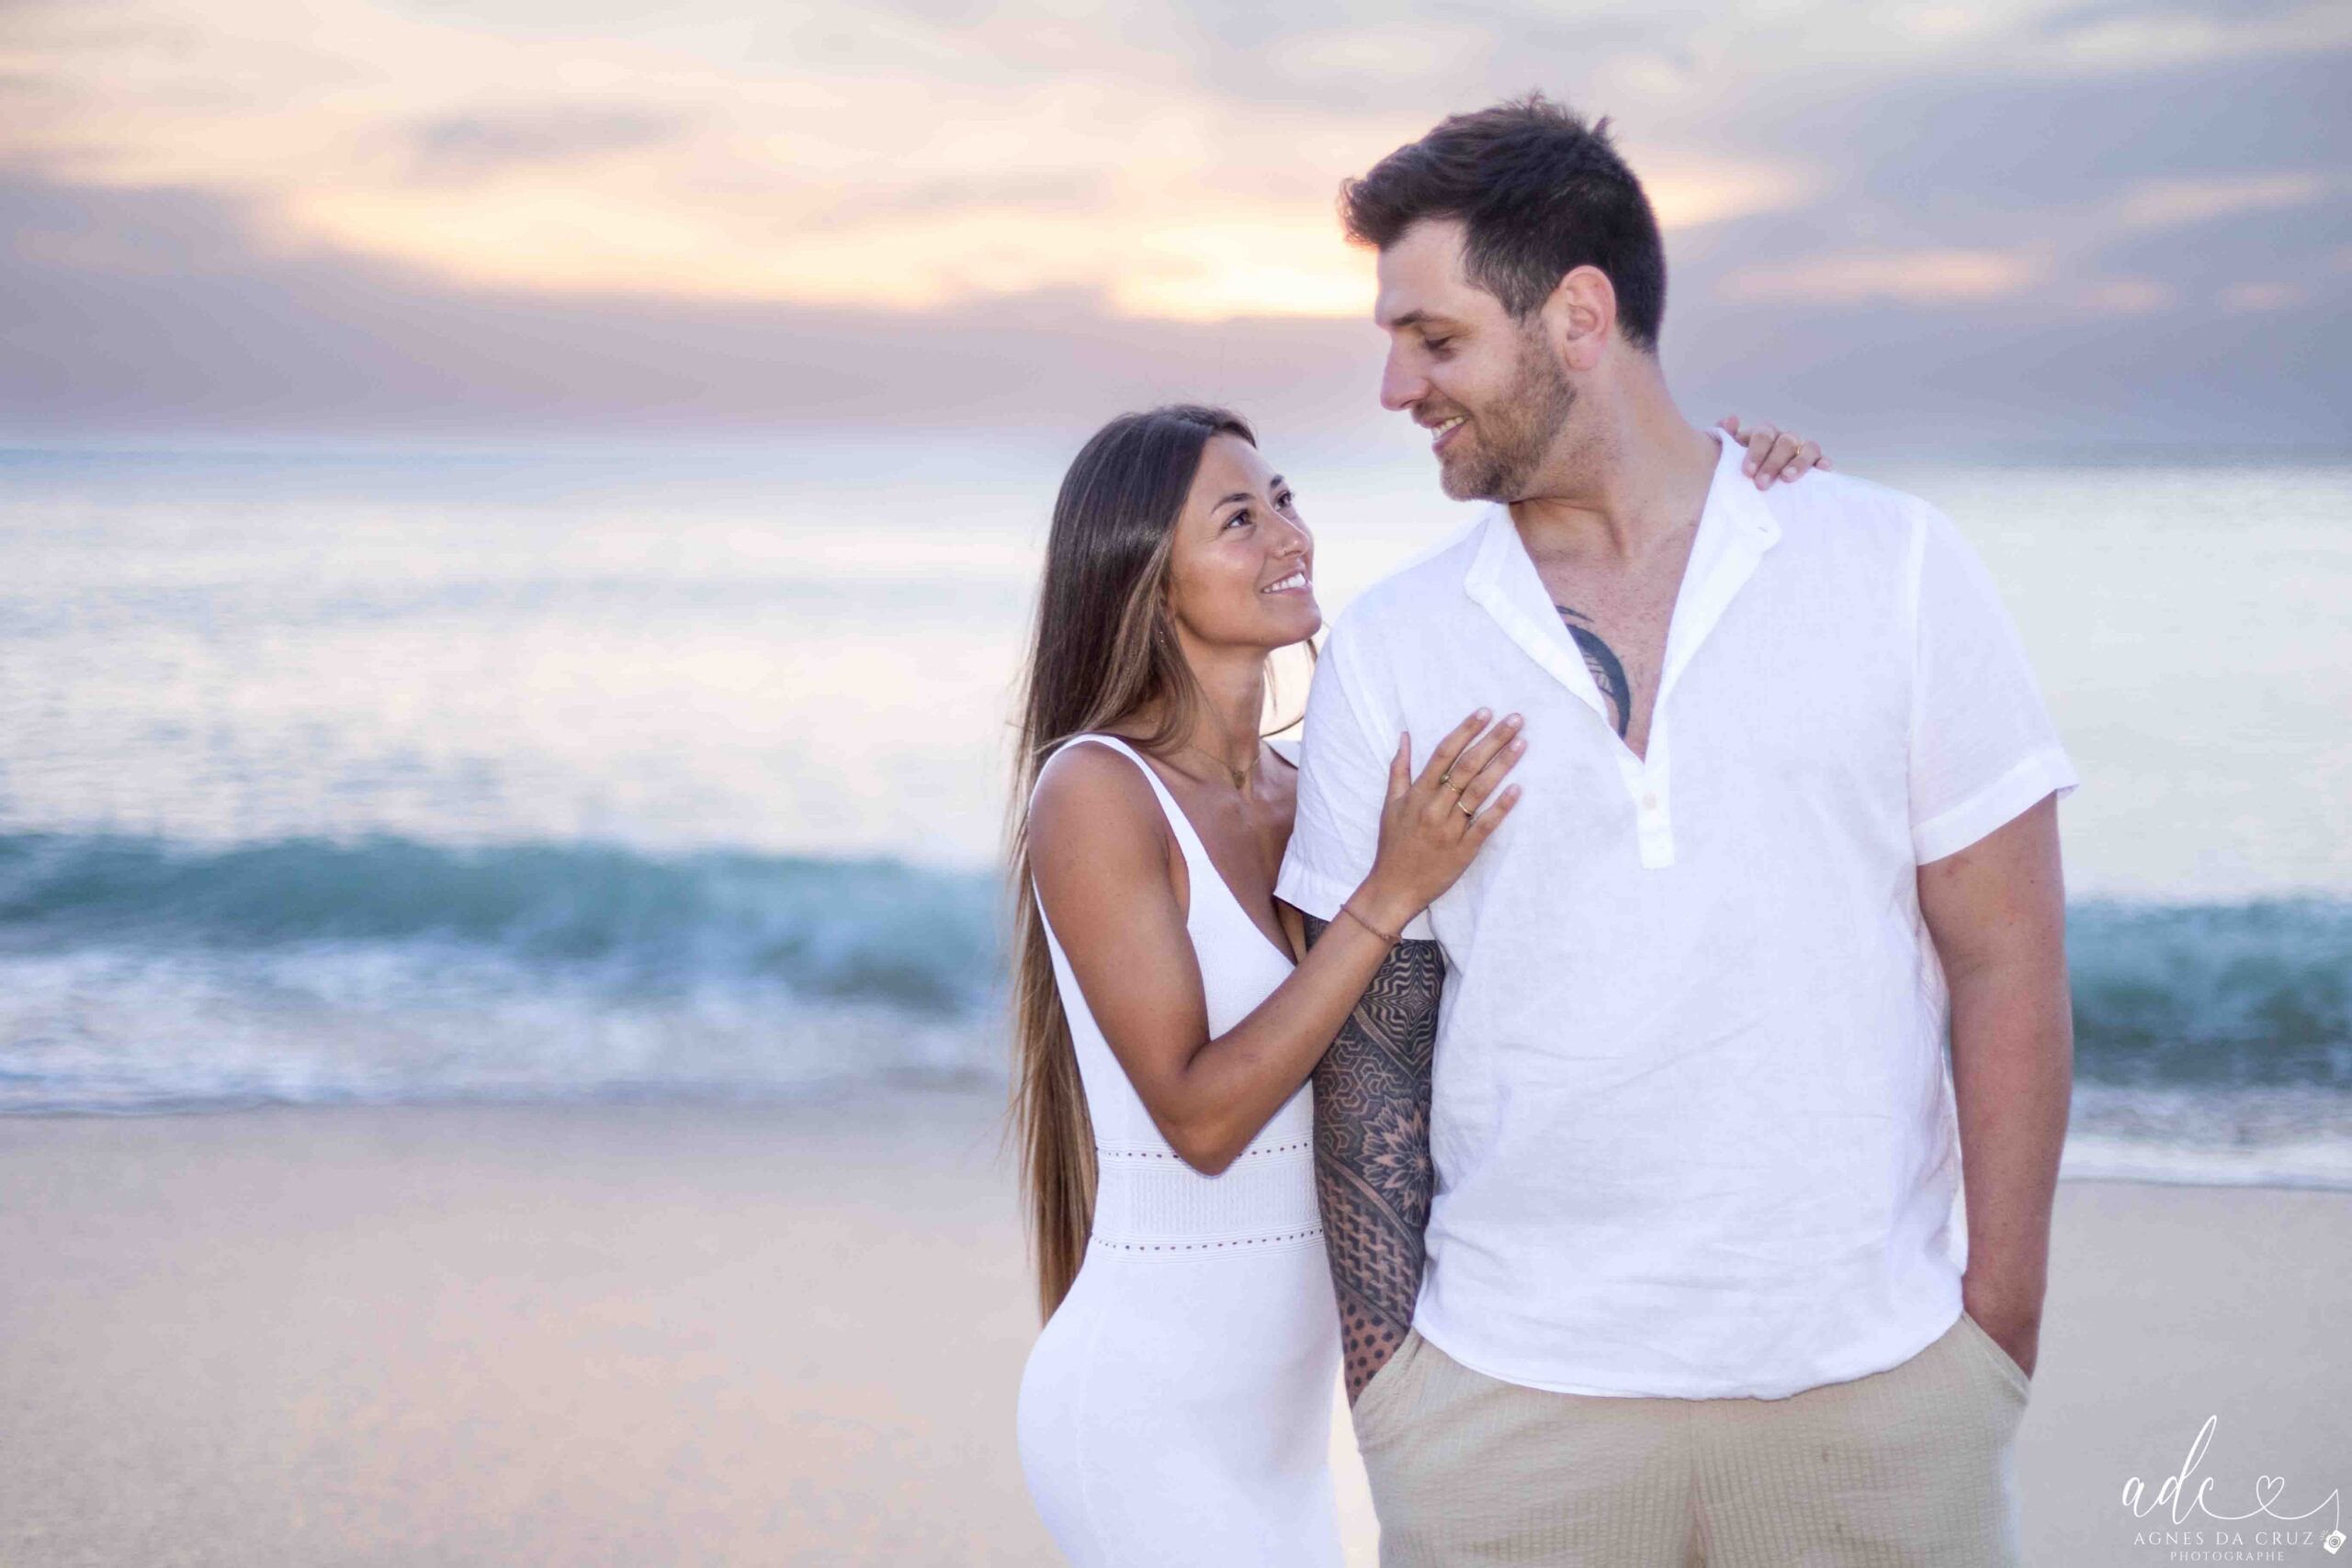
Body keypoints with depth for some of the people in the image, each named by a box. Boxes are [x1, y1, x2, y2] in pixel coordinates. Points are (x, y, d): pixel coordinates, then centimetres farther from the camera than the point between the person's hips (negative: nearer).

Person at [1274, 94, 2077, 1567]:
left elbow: (2007, 956, 0)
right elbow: (1372, 1043, 3)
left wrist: (2000, 1326, -4)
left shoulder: (1894, 567, -1)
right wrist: (1386, 1391, -1)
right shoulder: (1388, 650, 2)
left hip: (1875, 1387, 0)